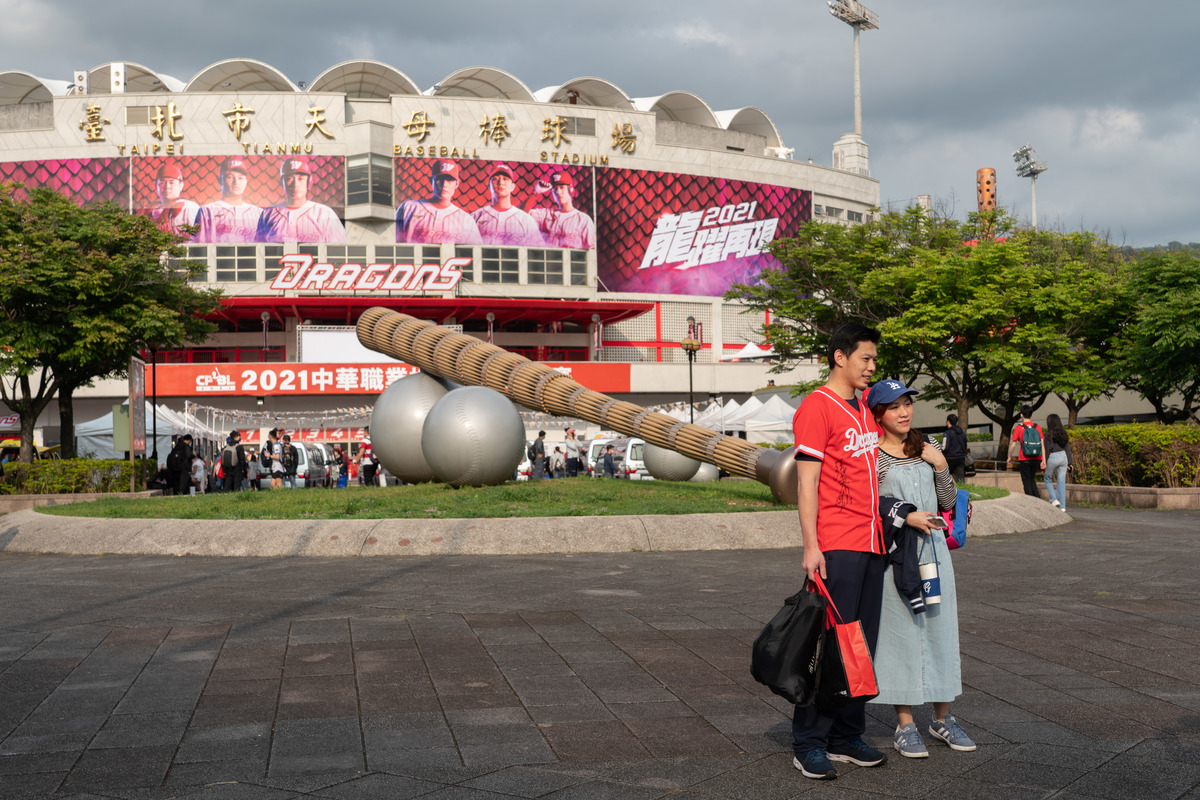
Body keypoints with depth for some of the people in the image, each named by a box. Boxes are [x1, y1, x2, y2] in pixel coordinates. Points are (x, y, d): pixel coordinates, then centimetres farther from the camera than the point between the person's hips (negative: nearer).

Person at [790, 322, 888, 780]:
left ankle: (847, 737, 20)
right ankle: (809, 745, 3)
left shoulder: (866, 405, 17)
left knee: (861, 644, 10)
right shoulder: (816, 408, -7)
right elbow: (806, 483, -13)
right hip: (835, 547, -8)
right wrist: (810, 545, -18)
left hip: (872, 543, 8)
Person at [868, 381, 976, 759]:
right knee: (901, 631, -1)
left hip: (933, 548, 5)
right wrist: (905, 518, -16)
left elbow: (948, 502, 13)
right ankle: (905, 724, 9)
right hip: (893, 553, -5)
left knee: (940, 628, 8)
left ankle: (942, 718, 21)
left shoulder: (927, 447, 11)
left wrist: (941, 467, -2)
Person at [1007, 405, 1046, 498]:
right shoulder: (1037, 427, 2)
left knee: (1026, 481, 5)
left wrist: (1010, 457, 11)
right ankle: (1037, 497, 2)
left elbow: (1013, 445, -4)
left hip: (1024, 459, -4)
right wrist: (1043, 461, 3)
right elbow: (1042, 444, 0)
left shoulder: (1018, 427, -6)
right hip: (1036, 459, 4)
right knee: (1031, 479, 20)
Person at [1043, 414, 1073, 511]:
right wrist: (1070, 462, 14)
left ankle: (1054, 499, 3)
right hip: (1063, 456, 5)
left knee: (1047, 478, 17)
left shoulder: (1049, 433, -9)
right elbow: (1067, 448, 10)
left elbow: (1048, 449, -12)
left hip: (1053, 457, -5)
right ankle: (1062, 506, 7)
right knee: (1061, 482, 7)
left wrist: (1045, 463, -7)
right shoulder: (1063, 432, 8)